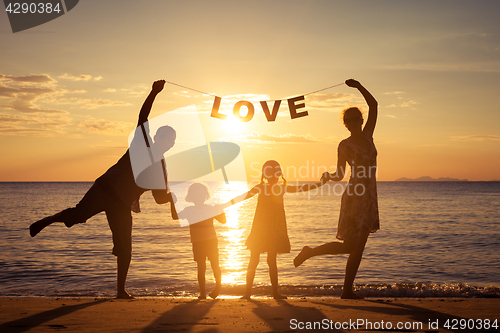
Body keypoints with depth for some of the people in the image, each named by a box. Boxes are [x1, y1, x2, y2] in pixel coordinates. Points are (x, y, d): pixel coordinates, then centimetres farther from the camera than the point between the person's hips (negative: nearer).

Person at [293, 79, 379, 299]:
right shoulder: (345, 145, -3)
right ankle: (310, 252, 11)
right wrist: (328, 177, -21)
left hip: (369, 197, 6)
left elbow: (374, 105, 6)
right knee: (348, 246, -7)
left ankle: (347, 291, 11)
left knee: (358, 248, 6)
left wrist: (358, 86, 0)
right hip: (354, 197, -6)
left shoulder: (367, 136, 10)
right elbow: (340, 174, -1)